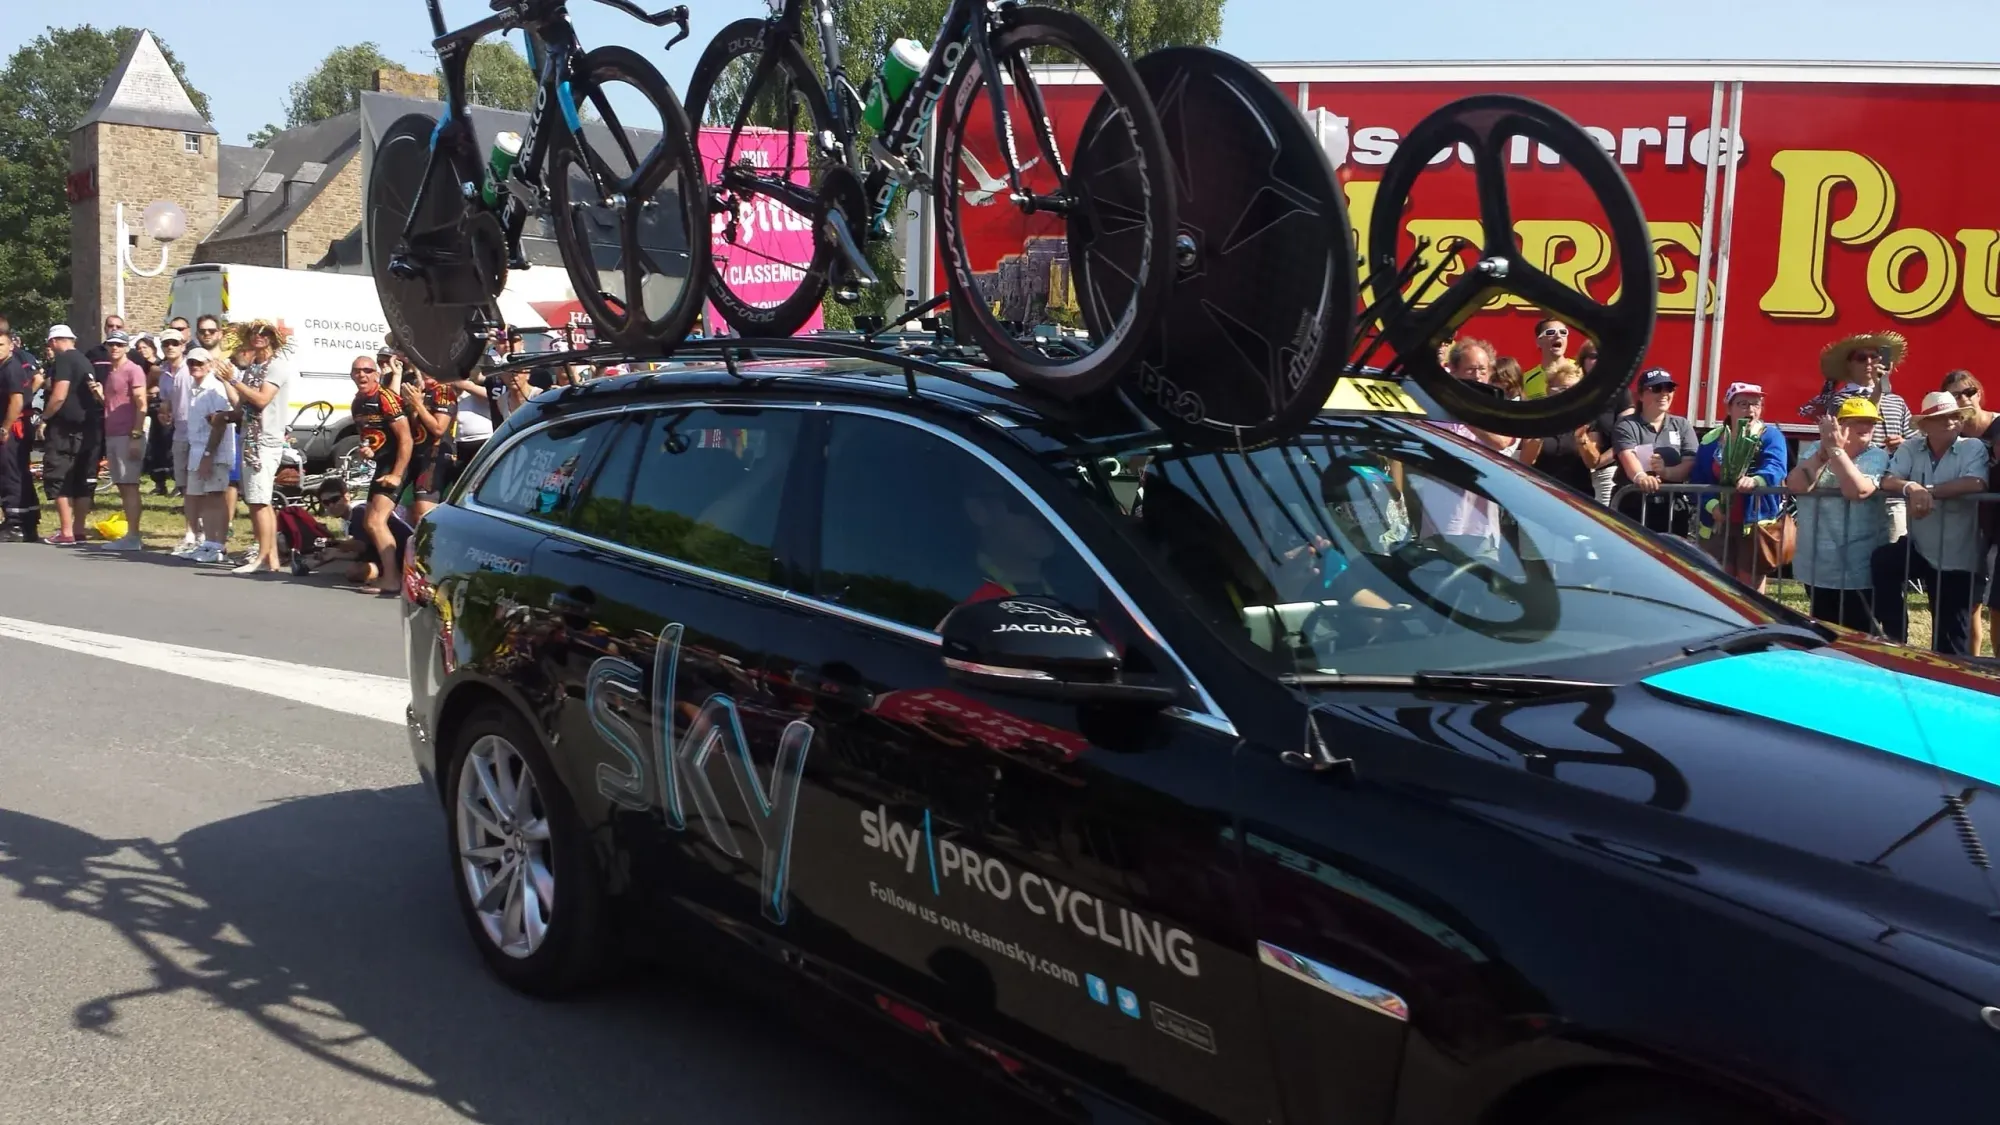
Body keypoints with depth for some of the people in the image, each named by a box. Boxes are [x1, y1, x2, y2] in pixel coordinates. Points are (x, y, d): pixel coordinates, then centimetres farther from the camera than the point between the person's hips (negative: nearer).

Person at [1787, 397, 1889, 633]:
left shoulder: (1877, 457, -3)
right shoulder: (1813, 450, 6)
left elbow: (1857, 490, -22)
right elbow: (1796, 486, -11)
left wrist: (1836, 449, -18)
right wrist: (1823, 451, -18)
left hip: (1858, 569, -3)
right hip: (1816, 566, 4)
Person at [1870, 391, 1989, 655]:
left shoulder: (1973, 448, -9)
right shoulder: (1910, 449, 0)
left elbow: (1976, 483, -26)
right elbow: (1887, 481, -13)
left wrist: (1929, 491, -30)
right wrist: (1911, 488, -34)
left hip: (1957, 559, -3)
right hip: (1919, 549, 3)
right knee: (1881, 561, -26)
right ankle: (1896, 638, -10)